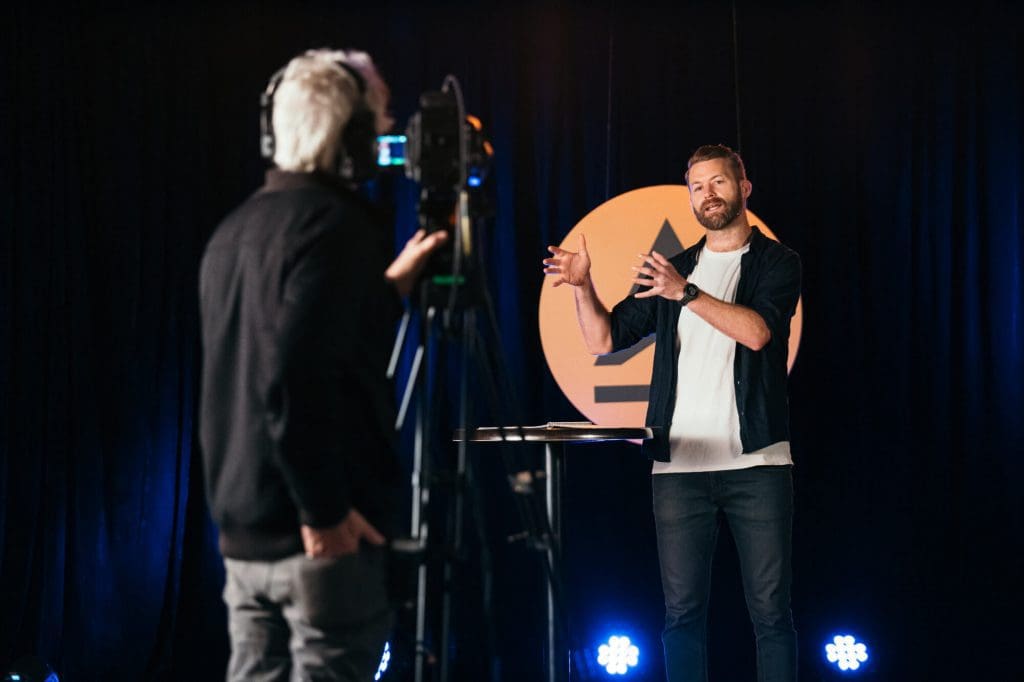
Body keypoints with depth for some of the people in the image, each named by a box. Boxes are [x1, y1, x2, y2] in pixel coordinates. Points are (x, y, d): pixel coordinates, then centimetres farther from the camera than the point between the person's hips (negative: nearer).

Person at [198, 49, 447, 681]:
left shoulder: (236, 228, 13)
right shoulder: (334, 222, -14)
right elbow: (297, 376, -24)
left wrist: (391, 287, 27)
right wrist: (323, 513, -20)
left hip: (244, 532, 8)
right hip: (317, 534, -8)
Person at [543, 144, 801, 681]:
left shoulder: (776, 262, 8)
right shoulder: (669, 270, 19)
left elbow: (758, 330, -11)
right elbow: (604, 340, 16)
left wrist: (686, 292, -20)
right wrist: (583, 287, -1)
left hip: (756, 461, -3)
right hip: (679, 464, 3)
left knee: (770, 609, -2)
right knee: (682, 612, 1)